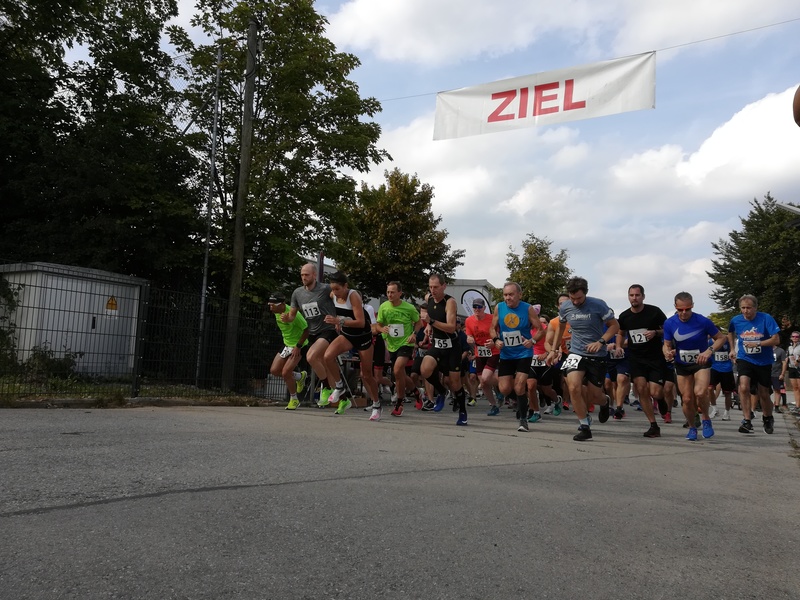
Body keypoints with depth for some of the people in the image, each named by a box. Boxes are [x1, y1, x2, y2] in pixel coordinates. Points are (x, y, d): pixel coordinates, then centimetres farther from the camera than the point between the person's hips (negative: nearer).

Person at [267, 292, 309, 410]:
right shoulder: (277, 312, -4)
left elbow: (306, 330, -24)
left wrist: (298, 346, -24)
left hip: (299, 346, -8)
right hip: (287, 344, 8)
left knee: (285, 372, -16)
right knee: (274, 370, 4)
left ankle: (294, 400, 6)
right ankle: (300, 376, 27)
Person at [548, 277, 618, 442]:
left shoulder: (598, 305, -14)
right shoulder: (564, 308, -3)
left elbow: (614, 325, -8)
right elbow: (561, 327, 16)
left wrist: (601, 342, -23)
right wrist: (554, 350, 14)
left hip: (597, 356, -2)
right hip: (576, 353, 2)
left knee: (594, 395, 4)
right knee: (574, 387, -20)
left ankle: (605, 402, 45)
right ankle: (585, 427, -6)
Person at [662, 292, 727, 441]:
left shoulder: (703, 321, -17)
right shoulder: (669, 323, -11)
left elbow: (721, 338, -5)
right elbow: (667, 345, 0)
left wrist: (710, 351, -22)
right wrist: (668, 353, -24)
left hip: (701, 363, -2)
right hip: (682, 365, 2)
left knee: (700, 392, -25)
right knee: (687, 399, 2)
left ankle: (706, 420, 3)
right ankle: (692, 428, 26)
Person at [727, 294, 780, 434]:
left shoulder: (766, 318, -14)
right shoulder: (736, 320, -5)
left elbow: (776, 339, -16)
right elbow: (730, 333, 18)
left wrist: (757, 343, -26)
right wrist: (732, 349, 13)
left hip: (764, 362, -1)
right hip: (745, 360, 1)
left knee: (763, 394, 11)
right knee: (744, 387, -23)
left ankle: (768, 418, 39)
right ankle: (747, 421, -15)